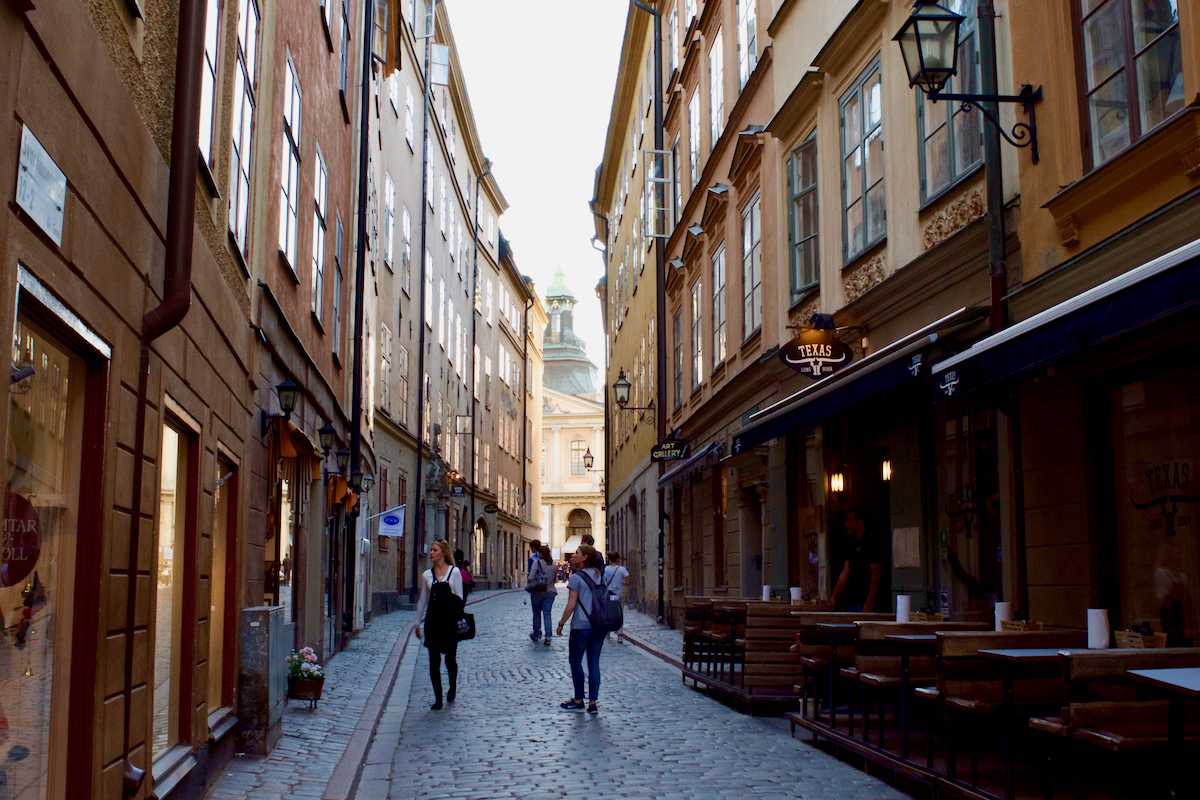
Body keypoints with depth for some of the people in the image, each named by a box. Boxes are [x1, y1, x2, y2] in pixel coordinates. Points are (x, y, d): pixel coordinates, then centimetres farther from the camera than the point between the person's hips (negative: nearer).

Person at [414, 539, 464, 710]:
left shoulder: (454, 572, -1)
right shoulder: (427, 575, 6)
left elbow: (459, 598, 2)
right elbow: (423, 600, 11)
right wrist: (418, 623, 11)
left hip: (450, 620, -2)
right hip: (433, 620, 2)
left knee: (450, 658, 8)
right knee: (434, 661, 0)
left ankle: (452, 688, 35)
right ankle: (438, 699, 7)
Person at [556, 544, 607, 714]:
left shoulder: (576, 577, -10)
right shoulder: (599, 575, 8)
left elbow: (571, 605, -12)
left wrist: (561, 623, -2)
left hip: (581, 626, -6)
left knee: (575, 662, 9)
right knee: (594, 663, 7)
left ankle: (578, 700, 15)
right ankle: (592, 703, 6)